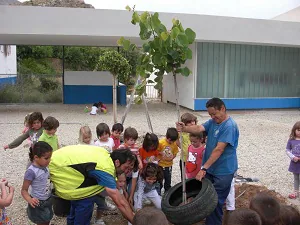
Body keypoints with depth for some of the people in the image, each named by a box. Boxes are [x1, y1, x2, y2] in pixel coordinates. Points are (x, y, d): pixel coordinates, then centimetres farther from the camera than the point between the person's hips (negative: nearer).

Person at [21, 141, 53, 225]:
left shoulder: (45, 167, -3)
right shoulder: (31, 171, -25)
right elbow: (24, 190, -21)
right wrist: (30, 200, -37)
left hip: (47, 201, 7)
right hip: (38, 203, -7)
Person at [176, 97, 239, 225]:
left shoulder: (229, 126, -21)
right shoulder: (213, 121, 5)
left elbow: (219, 150, -27)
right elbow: (199, 128, -12)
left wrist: (204, 168, -29)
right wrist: (184, 128, -33)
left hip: (223, 171, -8)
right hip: (210, 168, 8)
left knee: (215, 202, 3)